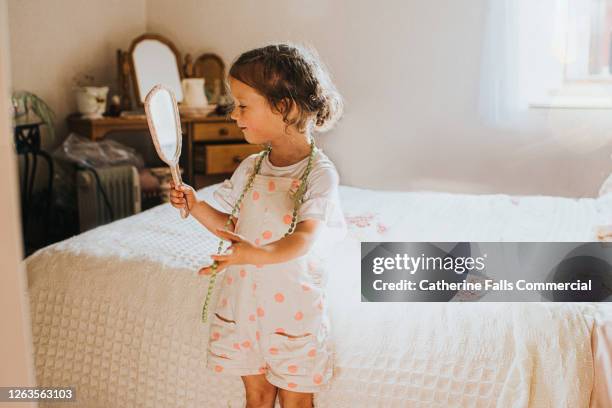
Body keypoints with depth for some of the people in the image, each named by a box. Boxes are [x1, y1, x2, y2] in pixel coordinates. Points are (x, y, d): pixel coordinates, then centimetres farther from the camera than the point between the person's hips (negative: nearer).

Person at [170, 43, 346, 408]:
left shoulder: (320, 172, -15)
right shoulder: (250, 168, 4)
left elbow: (307, 238, -28)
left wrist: (258, 254, -45)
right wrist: (196, 206, -3)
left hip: (293, 305, -5)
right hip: (243, 300, 5)